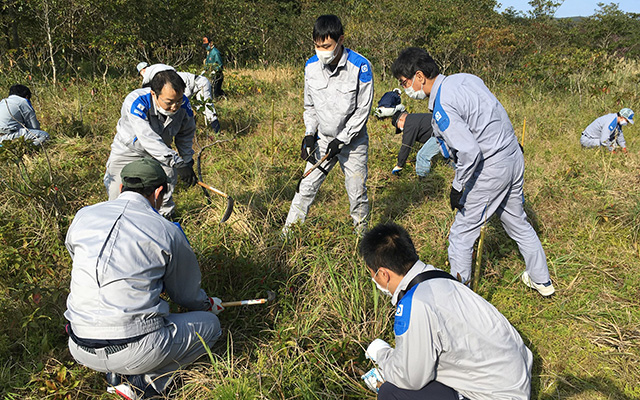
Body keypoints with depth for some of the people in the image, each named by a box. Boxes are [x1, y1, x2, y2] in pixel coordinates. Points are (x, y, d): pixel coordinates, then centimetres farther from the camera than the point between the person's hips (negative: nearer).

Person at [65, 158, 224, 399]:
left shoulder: (83, 216, 5)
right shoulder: (166, 232, -5)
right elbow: (187, 295, 9)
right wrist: (209, 304, 33)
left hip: (80, 350, 6)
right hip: (133, 351, -5)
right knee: (209, 323, 15)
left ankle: (119, 374, 13)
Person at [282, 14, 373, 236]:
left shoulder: (360, 66, -18)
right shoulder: (311, 66, -5)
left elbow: (363, 110, -13)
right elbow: (310, 105, 8)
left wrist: (342, 139, -15)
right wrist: (310, 134, -5)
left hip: (352, 140, -3)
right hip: (322, 139, 3)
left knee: (357, 193, 5)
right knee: (307, 187, 4)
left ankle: (362, 233, 28)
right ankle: (287, 233, 16)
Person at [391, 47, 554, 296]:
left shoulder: (442, 107, -22)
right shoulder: (466, 78, 5)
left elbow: (469, 152, -28)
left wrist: (458, 187, -16)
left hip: (490, 170, -9)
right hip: (514, 157, 9)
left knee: (462, 233, 4)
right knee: (517, 223, 24)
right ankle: (542, 281, 39)